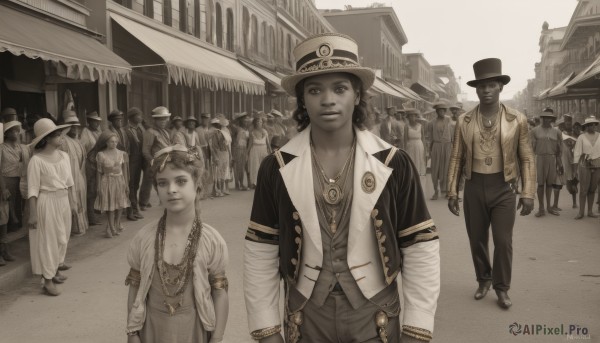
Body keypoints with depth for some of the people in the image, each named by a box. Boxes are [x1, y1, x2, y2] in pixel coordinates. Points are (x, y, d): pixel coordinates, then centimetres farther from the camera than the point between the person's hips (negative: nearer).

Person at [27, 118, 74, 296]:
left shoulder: (64, 156, 3)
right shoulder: (36, 160, -16)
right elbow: (33, 189, -15)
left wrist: (70, 200, 13)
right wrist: (33, 214, -17)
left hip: (63, 201, 7)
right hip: (47, 203, -6)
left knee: (61, 238, 16)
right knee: (47, 240, 2)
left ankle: (55, 269, 33)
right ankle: (48, 280, 11)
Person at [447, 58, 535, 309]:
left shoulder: (517, 120, -3)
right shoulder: (464, 121, 0)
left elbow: (527, 159, -1)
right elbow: (456, 158, 3)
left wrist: (528, 193, -7)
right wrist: (452, 192, -1)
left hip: (504, 188, -1)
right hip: (474, 187, 2)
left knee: (503, 241, 1)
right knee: (477, 240, 12)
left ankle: (502, 288, 20)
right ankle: (484, 280, 34)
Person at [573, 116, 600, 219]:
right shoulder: (581, 137, -4)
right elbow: (577, 153, -3)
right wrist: (576, 167, -7)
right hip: (584, 165, -3)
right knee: (583, 190, -4)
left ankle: (590, 211, 14)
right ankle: (581, 212, 2)